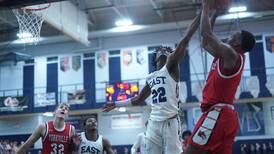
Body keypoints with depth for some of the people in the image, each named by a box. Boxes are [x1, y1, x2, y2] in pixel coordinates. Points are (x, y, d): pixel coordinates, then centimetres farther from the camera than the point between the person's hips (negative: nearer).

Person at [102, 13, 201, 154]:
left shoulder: (171, 67, 2)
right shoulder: (150, 78, 19)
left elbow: (185, 40, -7)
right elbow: (138, 99, 31)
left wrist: (201, 14, -13)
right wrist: (116, 104, 31)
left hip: (170, 121, -5)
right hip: (154, 122, 5)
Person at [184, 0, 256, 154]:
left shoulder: (231, 55, -10)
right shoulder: (227, 56, 18)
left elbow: (206, 33, -13)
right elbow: (206, 43, 27)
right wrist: (214, 13, 27)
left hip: (217, 114, -10)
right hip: (225, 114, 10)